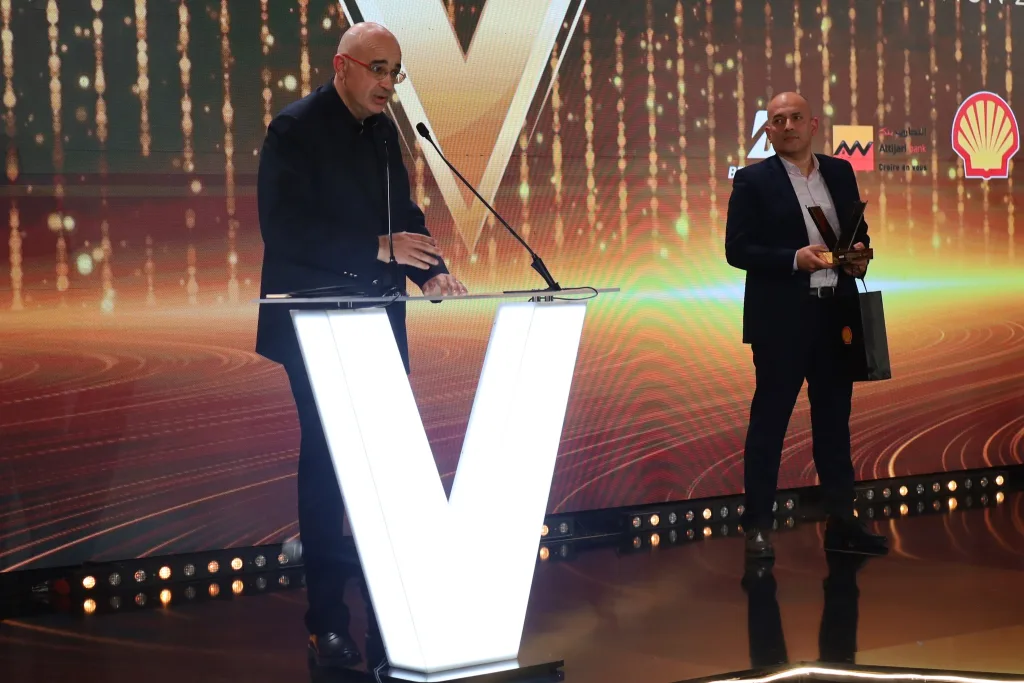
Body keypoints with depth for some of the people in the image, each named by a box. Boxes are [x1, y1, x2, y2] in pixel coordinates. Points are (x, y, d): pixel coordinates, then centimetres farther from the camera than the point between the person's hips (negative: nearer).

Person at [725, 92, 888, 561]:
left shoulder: (840, 173, 10)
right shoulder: (753, 181, -4)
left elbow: (859, 231, 19)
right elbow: (737, 250, -9)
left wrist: (860, 254, -3)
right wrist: (795, 258, -20)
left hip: (836, 315, 5)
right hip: (781, 319, -5)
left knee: (834, 419, 11)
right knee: (769, 421, 1)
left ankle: (840, 521, 20)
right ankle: (757, 527, 7)